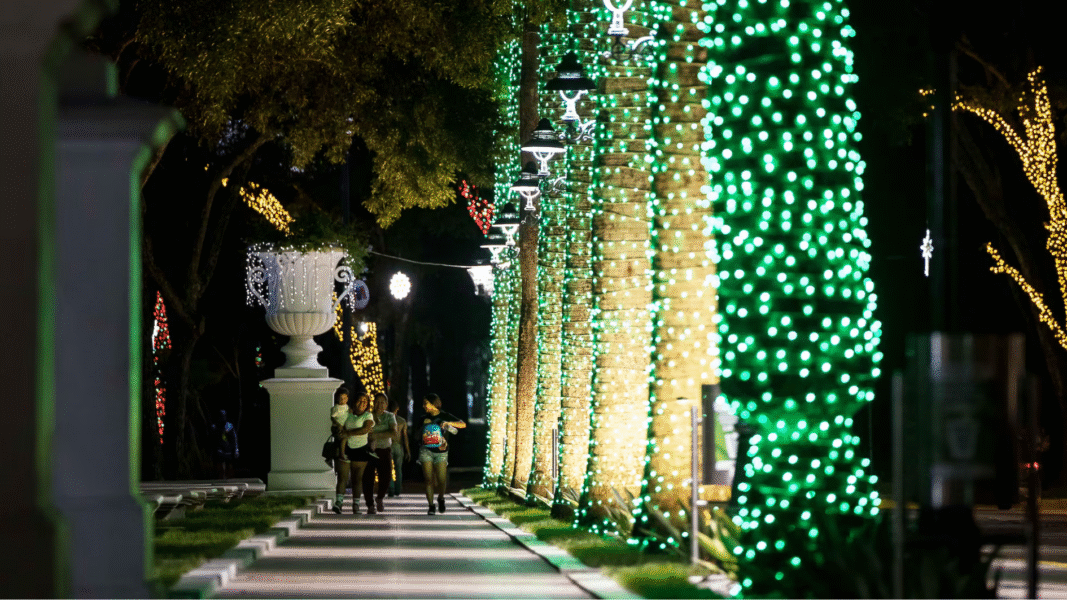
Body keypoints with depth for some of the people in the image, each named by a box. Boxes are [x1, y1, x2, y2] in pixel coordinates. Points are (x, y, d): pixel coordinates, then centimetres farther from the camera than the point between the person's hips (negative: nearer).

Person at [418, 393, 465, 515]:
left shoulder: (444, 416, 1)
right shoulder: (424, 419, 11)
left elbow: (463, 424, -9)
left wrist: (448, 423, -23)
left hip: (441, 452, -2)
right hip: (426, 450, 2)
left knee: (442, 480, -8)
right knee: (429, 479, -6)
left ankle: (441, 498, 22)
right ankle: (431, 506, 0)